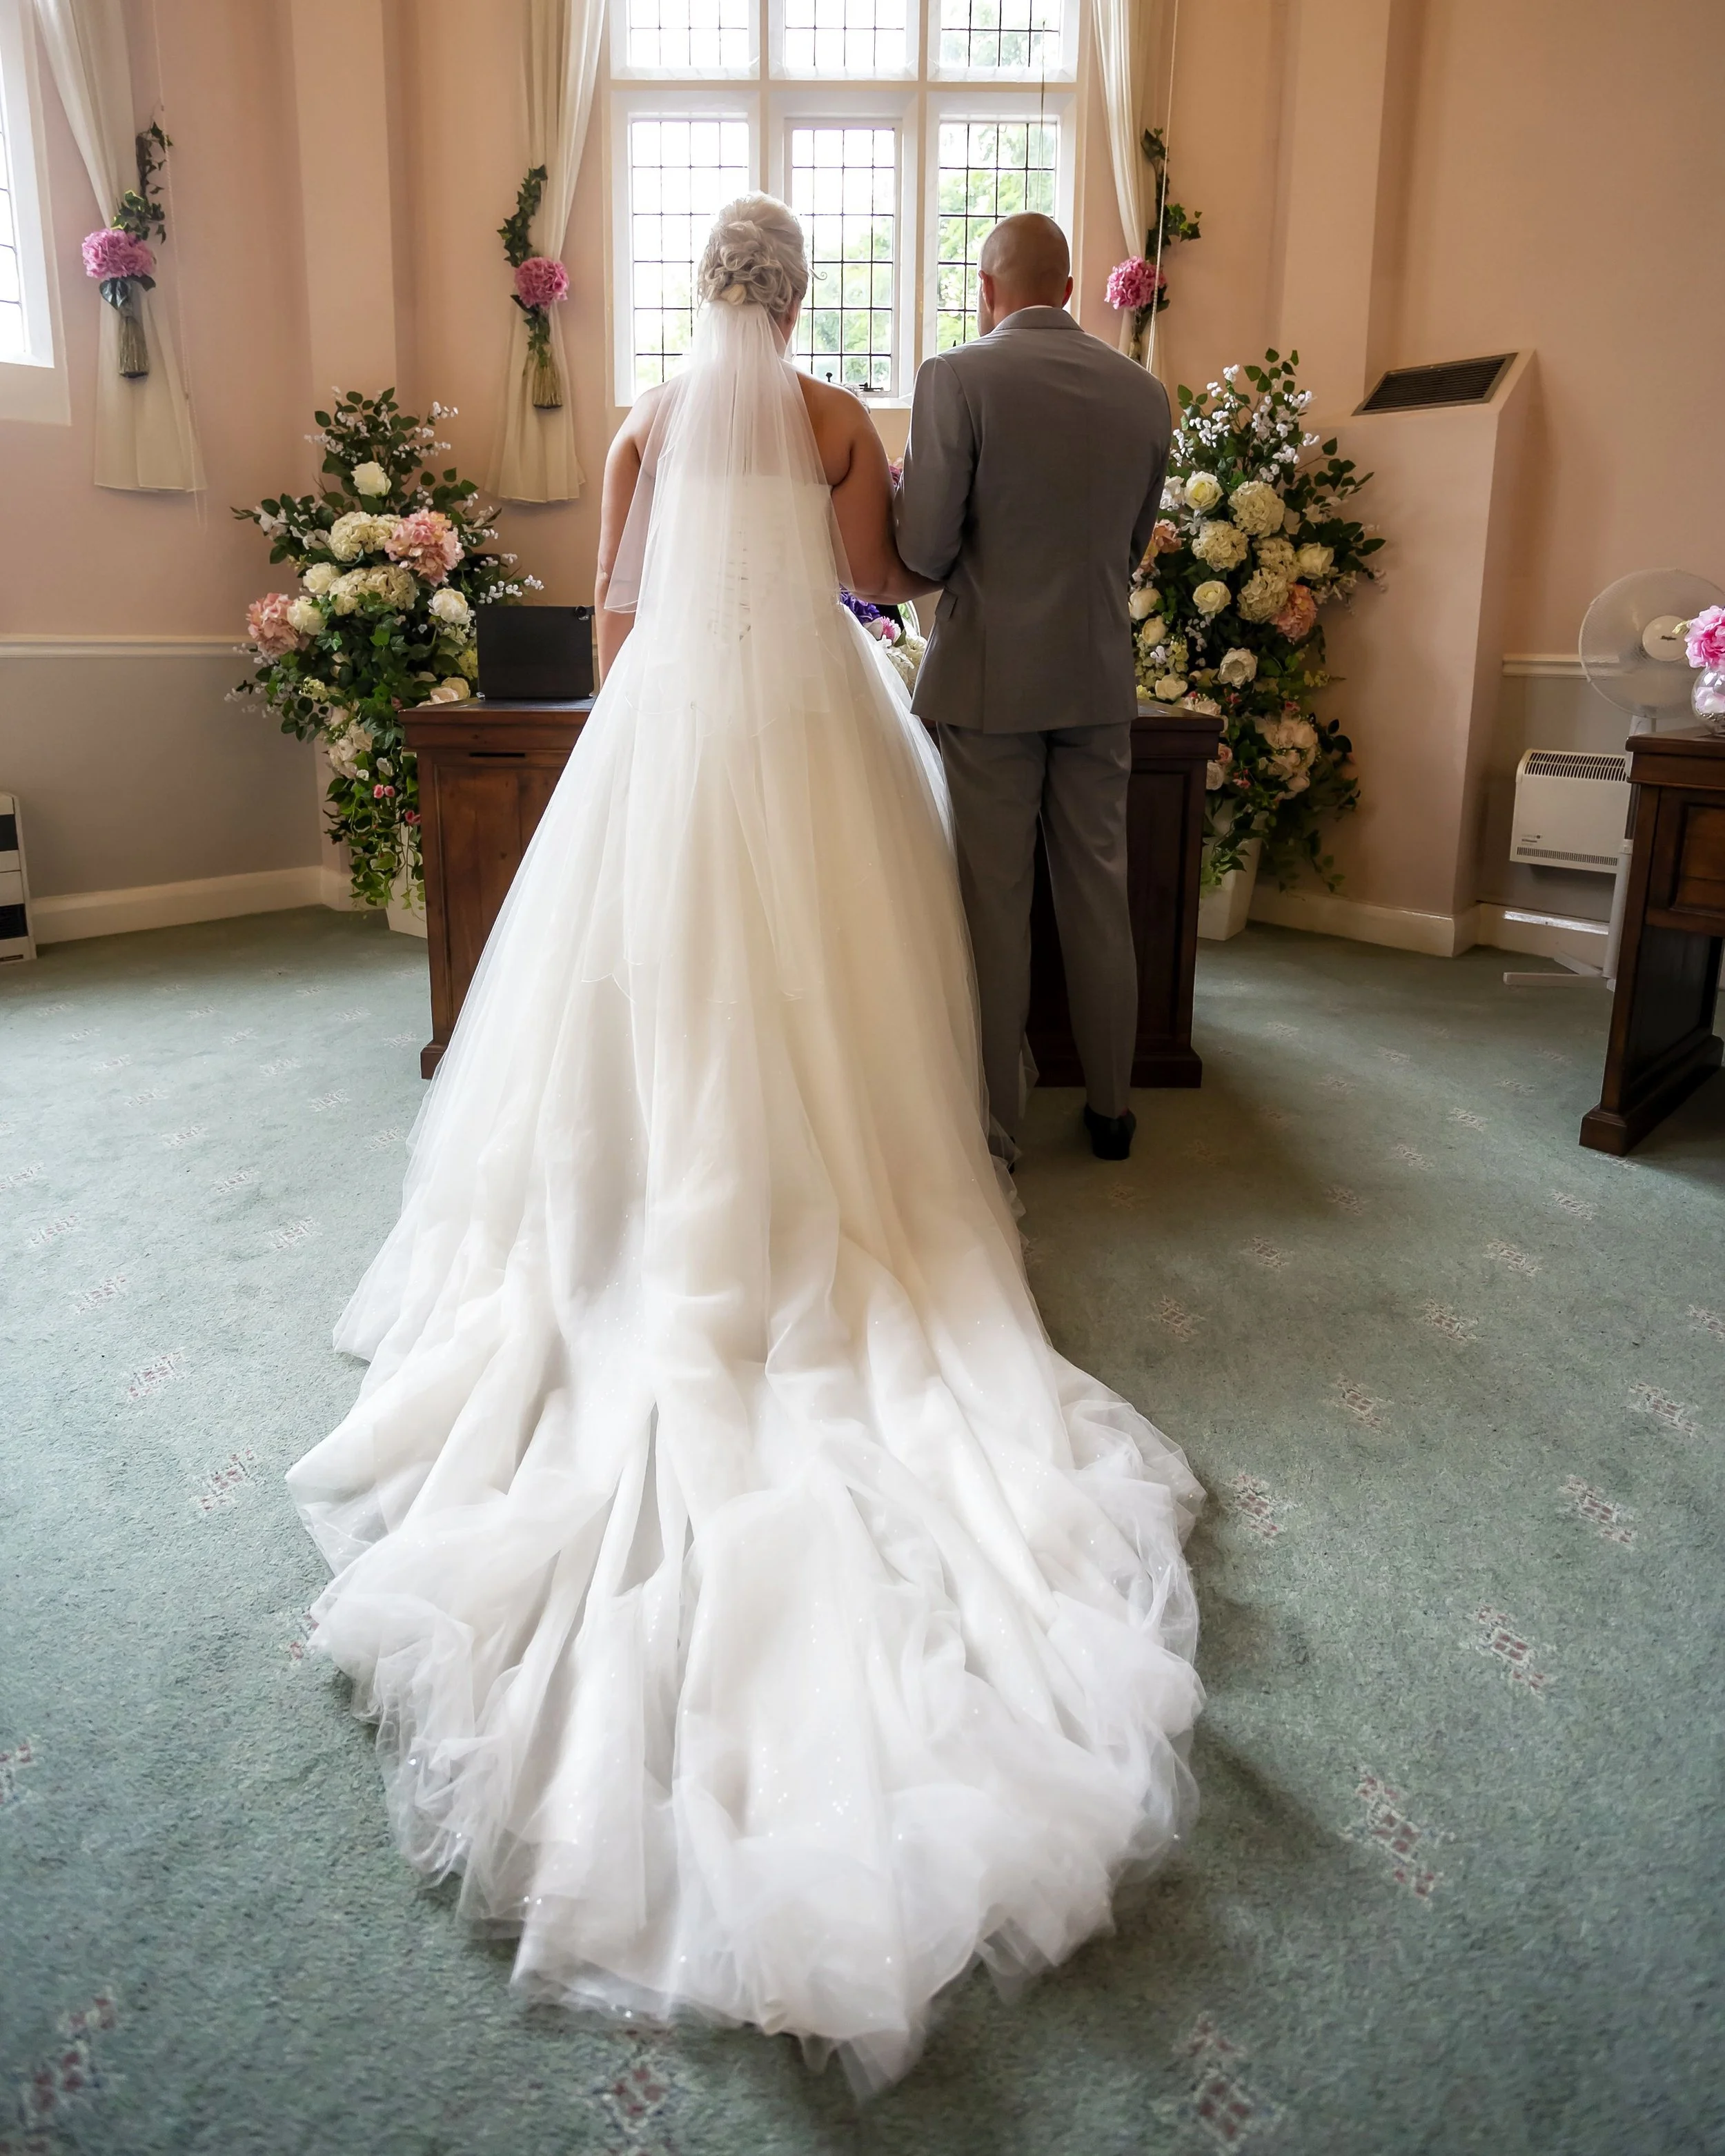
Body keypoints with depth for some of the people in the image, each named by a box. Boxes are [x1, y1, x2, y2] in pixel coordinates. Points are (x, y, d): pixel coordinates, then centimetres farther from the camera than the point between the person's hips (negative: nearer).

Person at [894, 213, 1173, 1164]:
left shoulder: (957, 377, -9)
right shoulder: (1142, 390, 5)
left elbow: (925, 550, -12)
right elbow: (1131, 547, 12)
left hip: (991, 675, -4)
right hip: (1100, 676, 4)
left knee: (993, 906, 4)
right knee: (1097, 895, 13)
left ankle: (995, 1127, 13)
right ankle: (1110, 1108, 24)